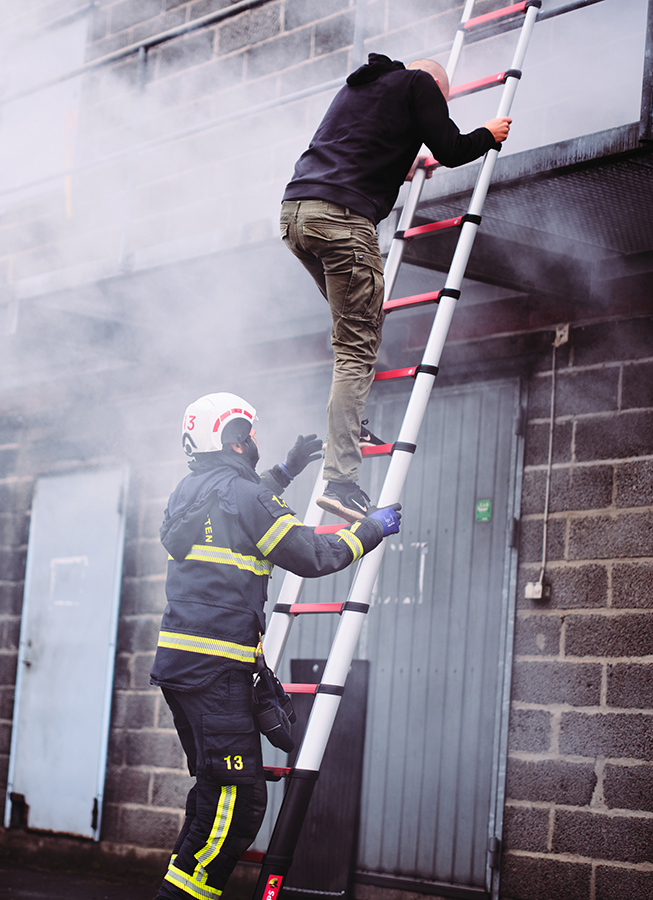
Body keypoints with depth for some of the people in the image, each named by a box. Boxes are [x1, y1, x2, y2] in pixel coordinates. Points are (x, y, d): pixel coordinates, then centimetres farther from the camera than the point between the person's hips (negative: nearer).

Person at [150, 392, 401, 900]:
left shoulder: (190, 491, 16)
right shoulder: (241, 493, -10)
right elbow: (313, 557, -8)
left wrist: (287, 471, 44)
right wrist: (373, 529, 6)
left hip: (178, 662, 10)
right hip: (216, 669, -10)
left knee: (216, 789, 16)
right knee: (240, 800, -9)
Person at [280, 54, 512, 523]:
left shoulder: (359, 85, 31)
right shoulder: (420, 83, 10)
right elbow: (451, 151, 6)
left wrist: (404, 168, 55)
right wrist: (488, 135, 25)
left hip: (295, 211, 8)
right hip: (342, 216, -8)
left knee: (359, 321, 26)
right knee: (358, 348, -8)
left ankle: (350, 424, 16)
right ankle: (341, 479, -15)